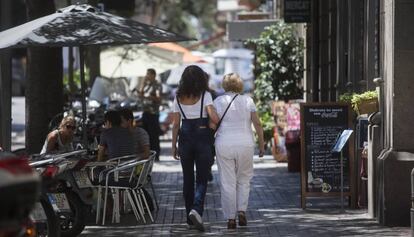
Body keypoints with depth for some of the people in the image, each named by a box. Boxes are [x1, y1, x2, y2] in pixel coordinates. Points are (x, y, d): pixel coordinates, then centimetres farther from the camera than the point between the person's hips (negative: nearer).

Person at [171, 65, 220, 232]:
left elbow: (175, 124, 5)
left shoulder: (179, 98, 4)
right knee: (202, 179, 1)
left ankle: (191, 219, 16)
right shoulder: (205, 95, -5)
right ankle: (196, 209, -24)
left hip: (185, 138, 3)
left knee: (187, 179, 12)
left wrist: (174, 146, 11)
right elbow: (213, 117, -16)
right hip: (202, 136, -3)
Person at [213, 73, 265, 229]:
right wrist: (261, 145, 6)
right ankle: (241, 211, 3)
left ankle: (230, 219, 5)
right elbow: (257, 124, -2)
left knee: (228, 183, 5)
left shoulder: (218, 101, -1)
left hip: (224, 145, -1)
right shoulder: (247, 100, 2)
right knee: (244, 179, 17)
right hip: (245, 144, 1)